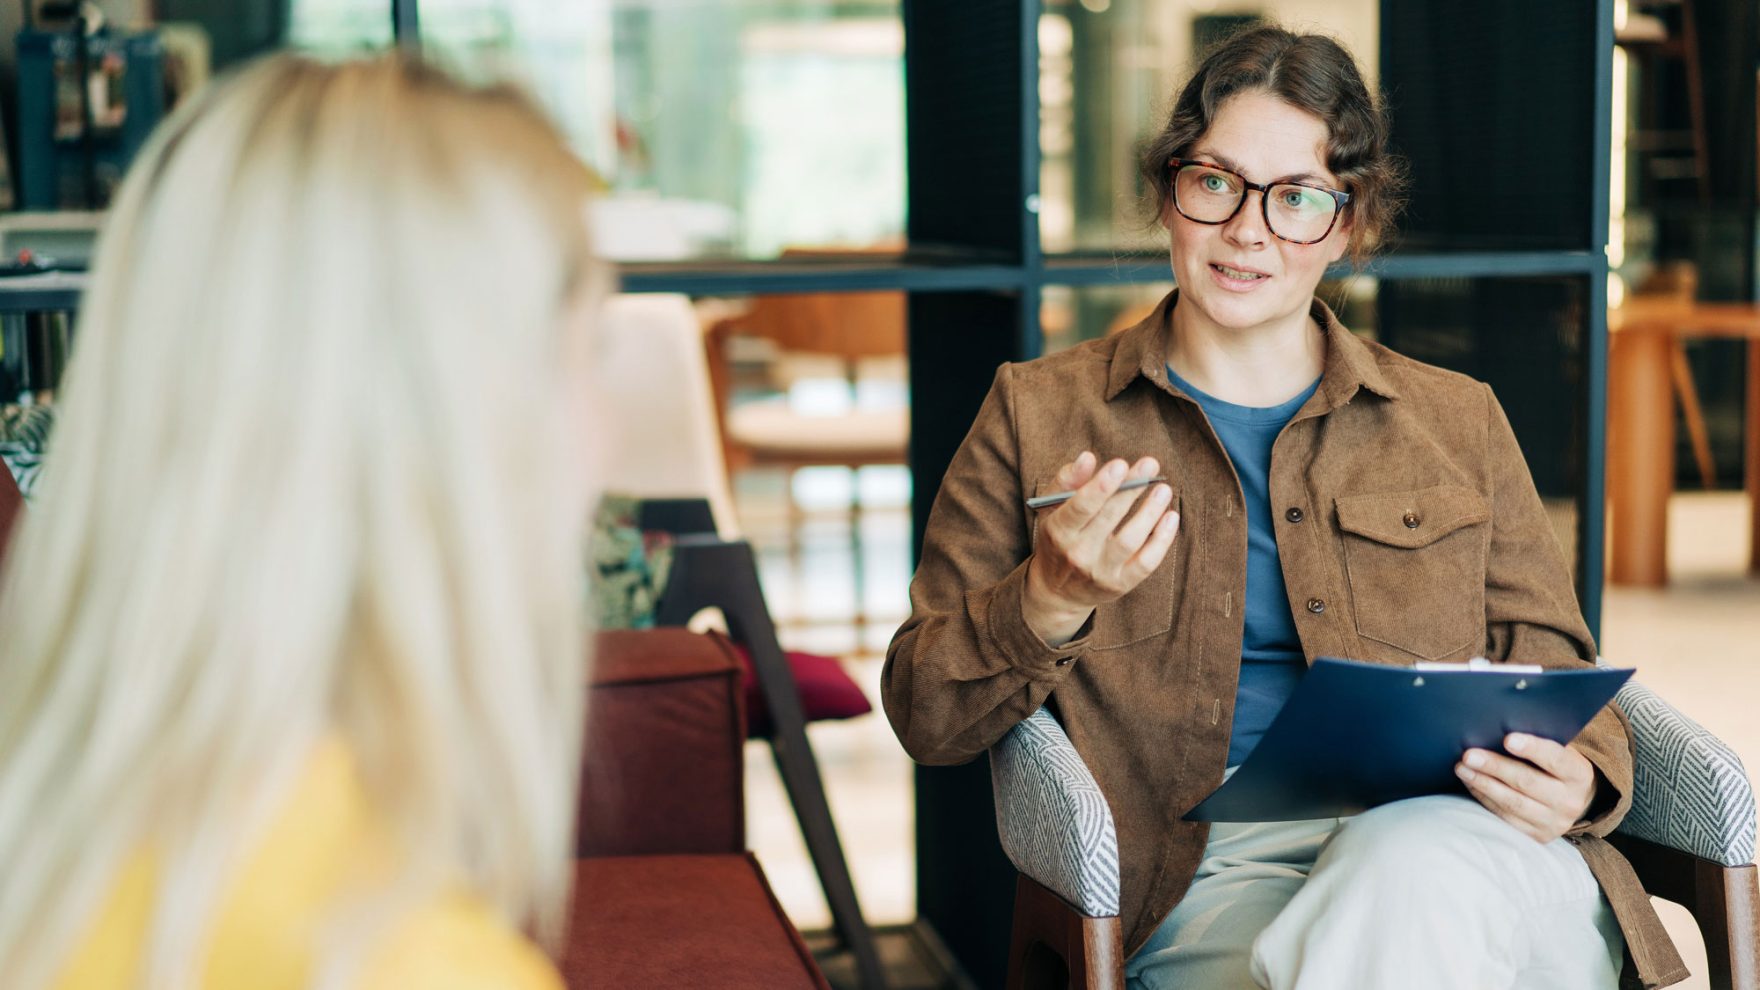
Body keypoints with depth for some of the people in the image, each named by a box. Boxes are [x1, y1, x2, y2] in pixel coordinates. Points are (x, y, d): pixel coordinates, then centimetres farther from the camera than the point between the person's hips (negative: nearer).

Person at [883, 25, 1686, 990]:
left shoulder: (1457, 423, 20)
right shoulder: (1040, 413, 15)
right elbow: (923, 716, 10)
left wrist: (1577, 783, -5)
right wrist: (1052, 600, -10)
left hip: (1456, 848, 3)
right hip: (1211, 877, -2)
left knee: (1412, 874, -36)